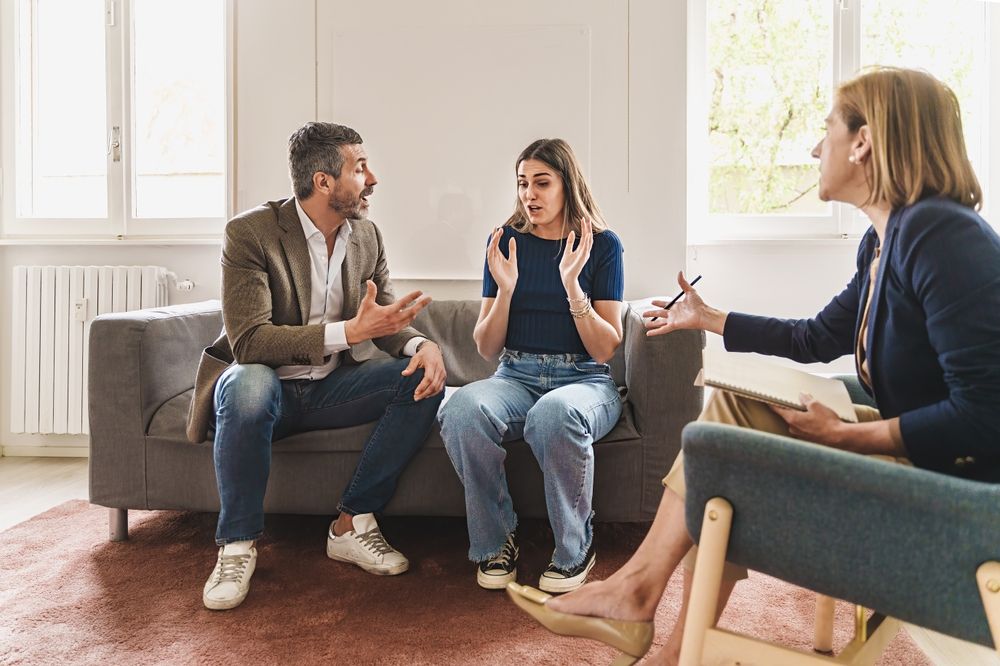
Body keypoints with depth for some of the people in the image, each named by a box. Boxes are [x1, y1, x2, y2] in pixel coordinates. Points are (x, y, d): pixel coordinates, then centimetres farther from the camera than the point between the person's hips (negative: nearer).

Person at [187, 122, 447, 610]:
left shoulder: (366, 236, 2)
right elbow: (248, 340, -25)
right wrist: (350, 331, -34)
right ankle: (237, 546, -18)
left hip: (331, 387, 5)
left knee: (422, 379, -17)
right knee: (248, 384, -39)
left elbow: (386, 320, 6)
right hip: (266, 385, -5)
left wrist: (421, 343, -19)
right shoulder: (250, 233, -16)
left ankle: (352, 525, -8)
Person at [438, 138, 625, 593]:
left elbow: (606, 349, -4)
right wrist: (505, 288, -10)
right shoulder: (506, 242, 8)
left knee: (556, 414, -39)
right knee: (462, 409, -32)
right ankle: (495, 541, -9)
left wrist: (572, 284, -16)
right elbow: (487, 348, 6)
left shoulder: (602, 245, 2)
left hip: (584, 380, -2)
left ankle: (574, 551, -13)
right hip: (516, 376, 2)